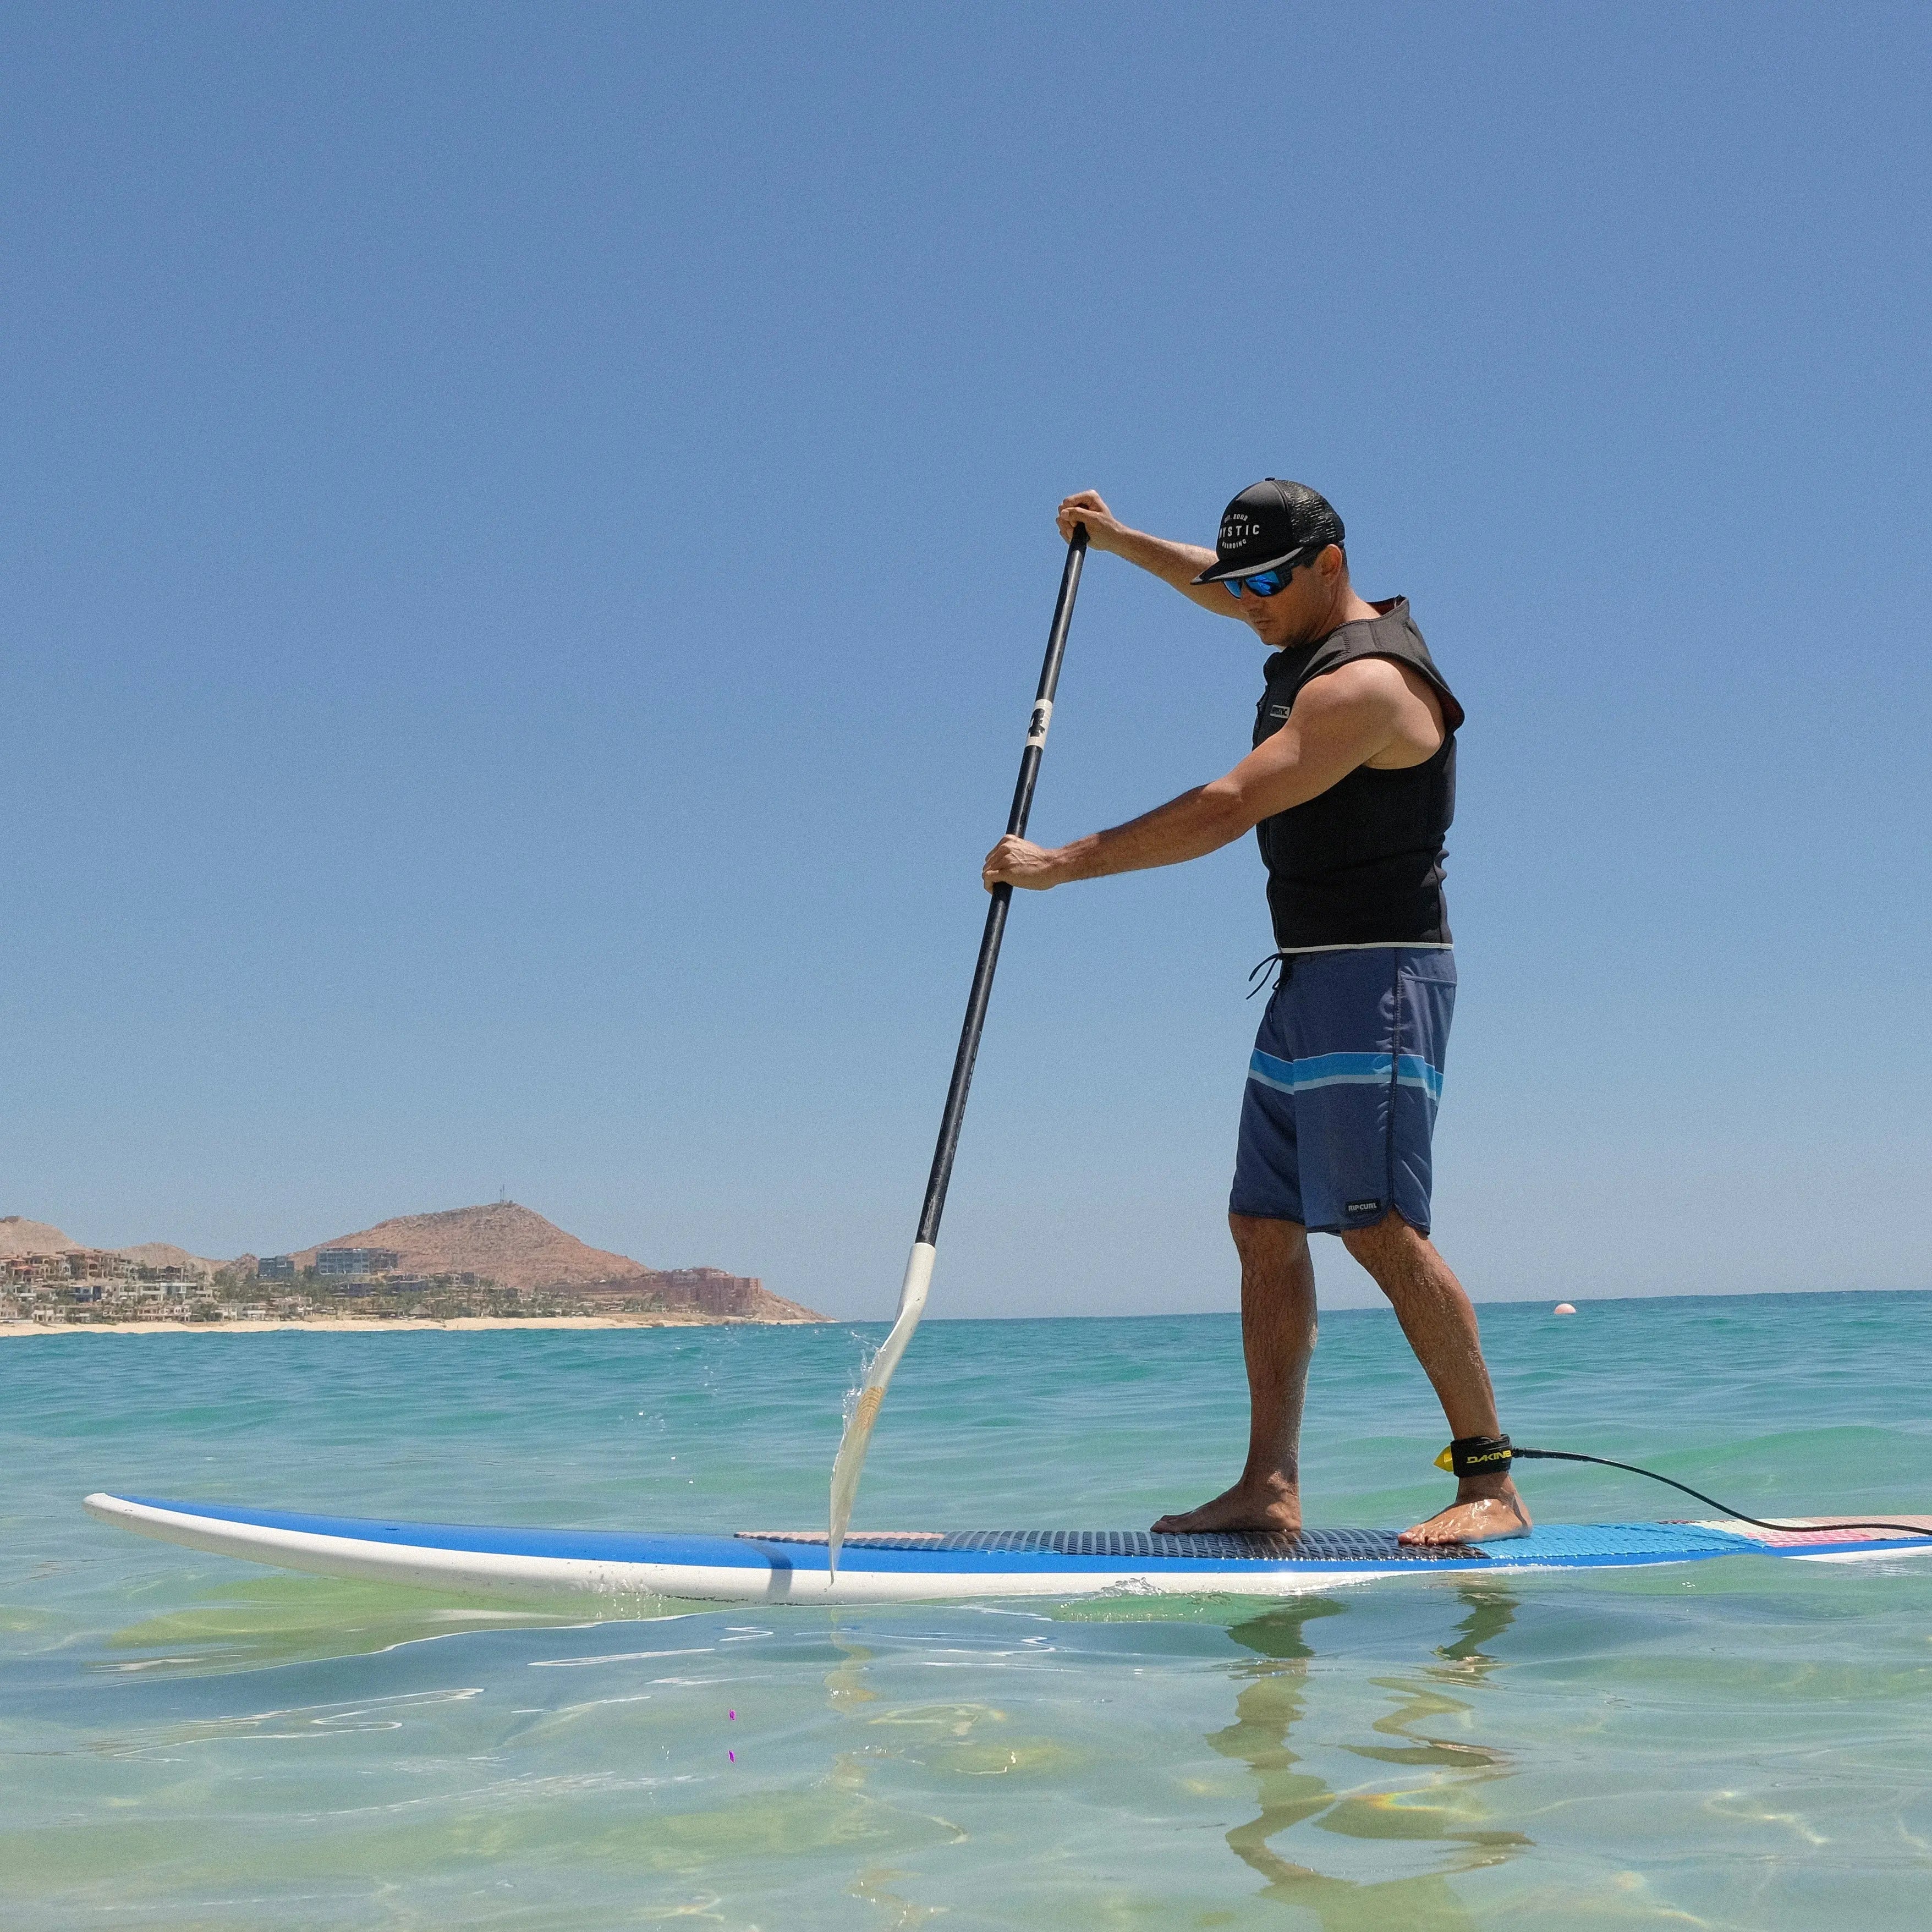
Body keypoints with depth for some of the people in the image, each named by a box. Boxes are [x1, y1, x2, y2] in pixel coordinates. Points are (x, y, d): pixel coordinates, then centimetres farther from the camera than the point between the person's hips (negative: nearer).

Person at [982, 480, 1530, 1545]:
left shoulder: (1366, 682, -17)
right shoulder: (1319, 629, 14)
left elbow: (1225, 811, -23)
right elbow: (1218, 587, 37)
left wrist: (1062, 863, -19)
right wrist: (1116, 539, 27)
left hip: (1377, 978, -10)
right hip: (1310, 982, 10)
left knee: (1382, 1228, -15)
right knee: (1264, 1226, 4)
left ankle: (1490, 1483, -10)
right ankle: (1270, 1488, 3)